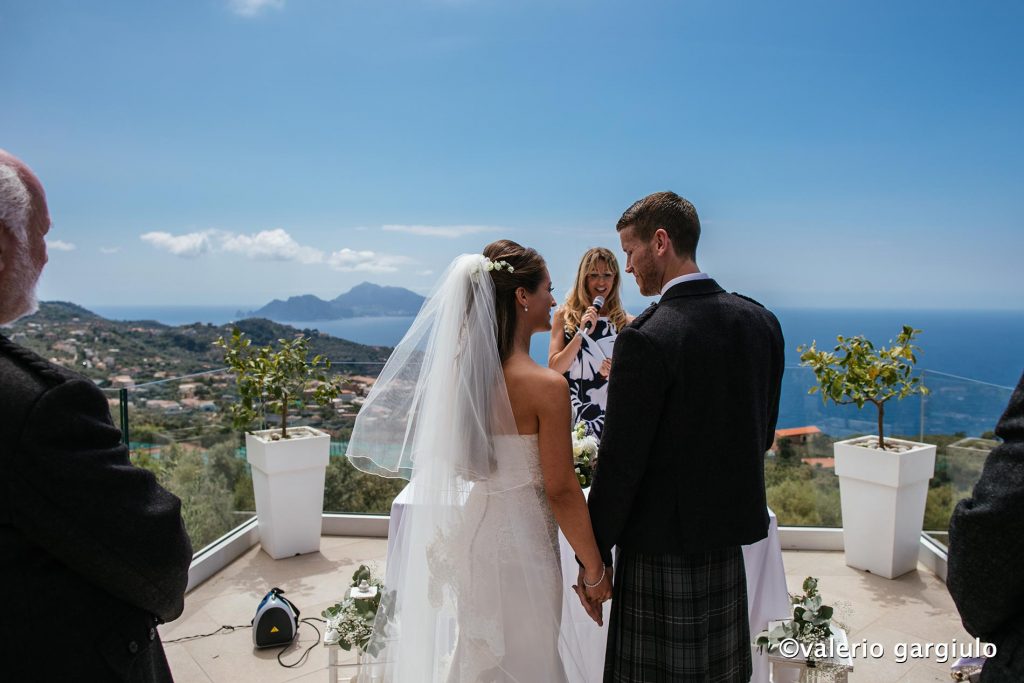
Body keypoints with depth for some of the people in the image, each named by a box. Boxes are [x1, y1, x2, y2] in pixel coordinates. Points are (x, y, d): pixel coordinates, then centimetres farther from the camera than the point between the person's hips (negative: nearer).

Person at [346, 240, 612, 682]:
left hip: (470, 528, 7)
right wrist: (595, 571, -7)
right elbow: (561, 491, -18)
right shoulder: (546, 386, -23)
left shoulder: (459, 370, -3)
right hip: (519, 541, -6)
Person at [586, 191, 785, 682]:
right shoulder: (761, 320, 0)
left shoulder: (646, 339, -22)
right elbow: (763, 433, 9)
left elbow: (620, 462, -18)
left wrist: (595, 554, -7)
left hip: (662, 540, -7)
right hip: (732, 530, 7)